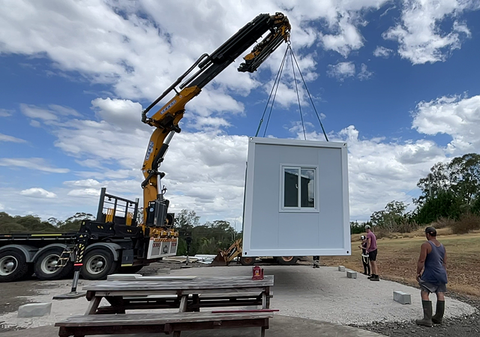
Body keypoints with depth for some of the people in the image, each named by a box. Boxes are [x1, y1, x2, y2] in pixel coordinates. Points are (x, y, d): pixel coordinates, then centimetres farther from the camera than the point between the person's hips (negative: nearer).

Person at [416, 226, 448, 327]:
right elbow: (445, 262, 16)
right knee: (440, 295, 12)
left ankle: (427, 320, -6)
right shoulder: (442, 246, 11)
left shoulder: (426, 245, -12)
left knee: (425, 294, -4)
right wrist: (443, 274, 25)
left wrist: (418, 273, -5)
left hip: (430, 274, -8)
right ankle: (438, 318, 25)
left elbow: (421, 261, -15)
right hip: (441, 273, 8)